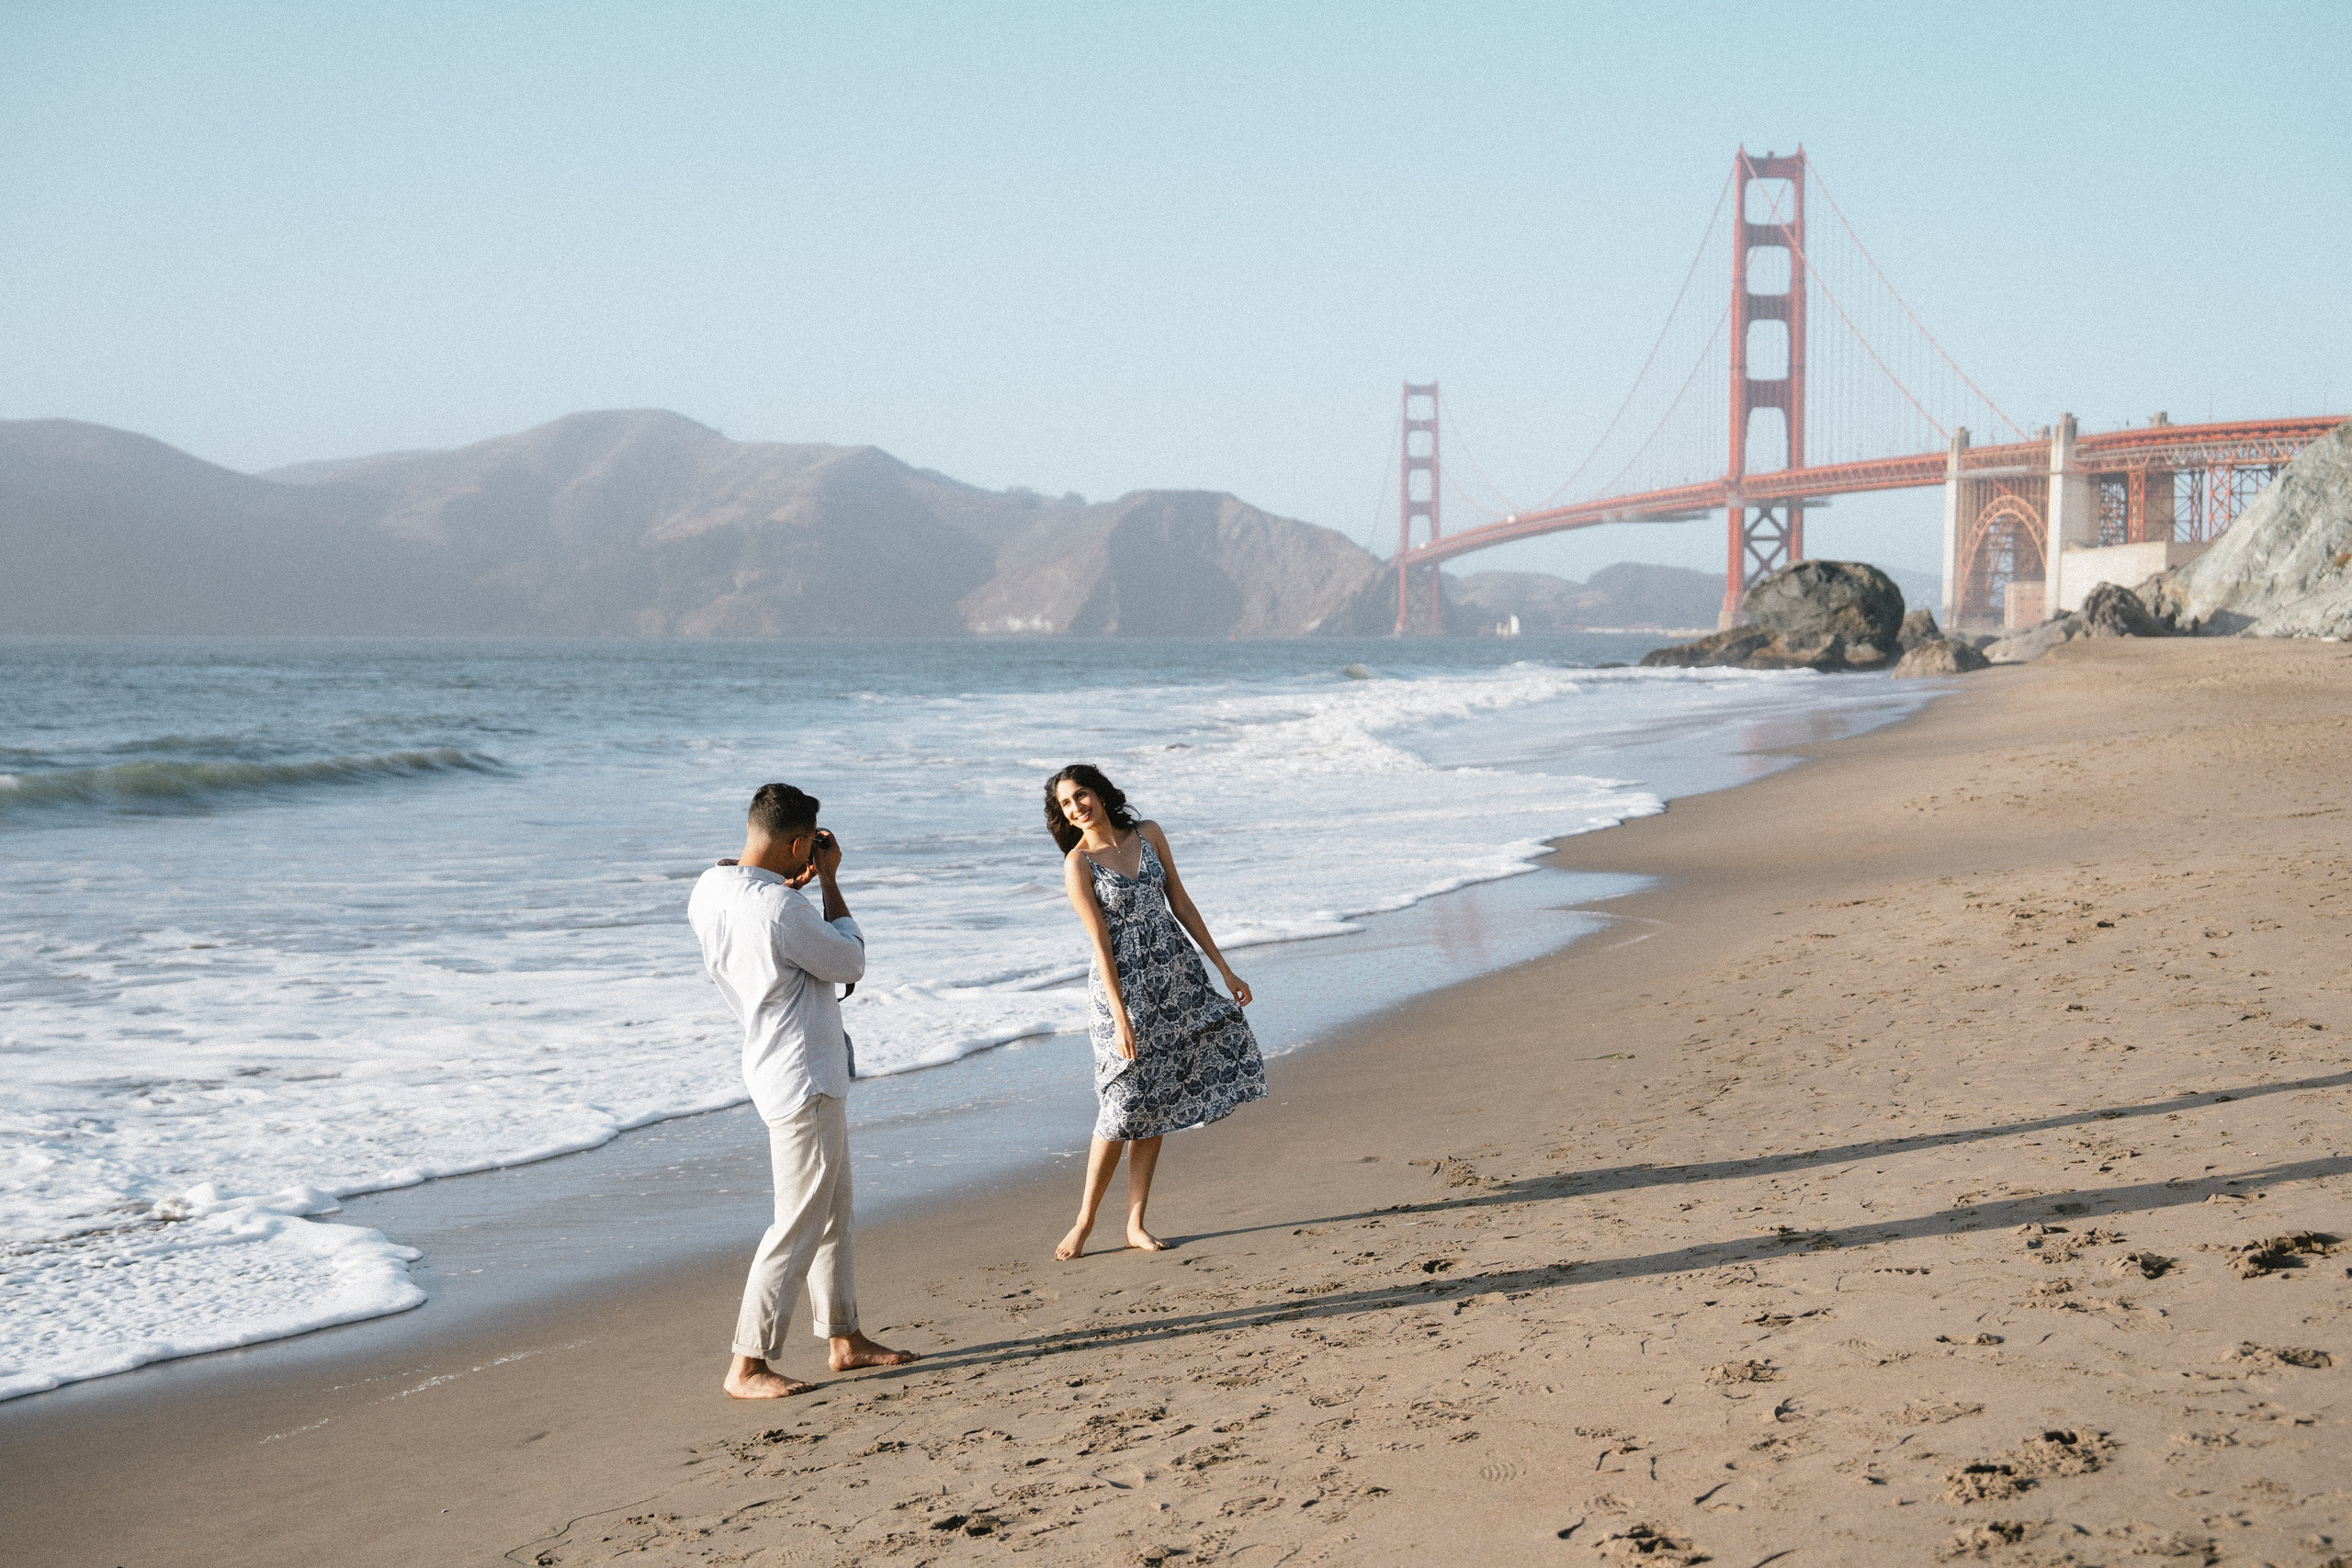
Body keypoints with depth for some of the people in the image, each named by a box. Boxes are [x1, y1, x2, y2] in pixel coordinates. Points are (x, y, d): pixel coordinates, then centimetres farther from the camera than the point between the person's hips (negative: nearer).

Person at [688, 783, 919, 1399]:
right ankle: (748, 1366, 1)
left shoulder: (711, 888, -1)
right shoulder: (782, 910, -27)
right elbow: (851, 963, -11)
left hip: (779, 1067, 10)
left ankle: (846, 1338, 30)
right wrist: (829, 880, -5)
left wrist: (794, 882, 8)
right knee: (800, 1224, -3)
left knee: (833, 1211, 19)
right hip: (805, 1081, -10)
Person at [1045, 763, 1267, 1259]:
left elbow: (1182, 905, 9)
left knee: (1154, 1104, 6)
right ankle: (1085, 1222, 10)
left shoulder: (1149, 835, 4)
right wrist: (1121, 1018, -18)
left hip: (1176, 973, 5)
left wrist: (1224, 969, 9)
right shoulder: (1078, 863, -9)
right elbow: (1101, 943, -14)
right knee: (1126, 1106, -4)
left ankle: (1135, 1224, 12)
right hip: (1123, 983, -5)